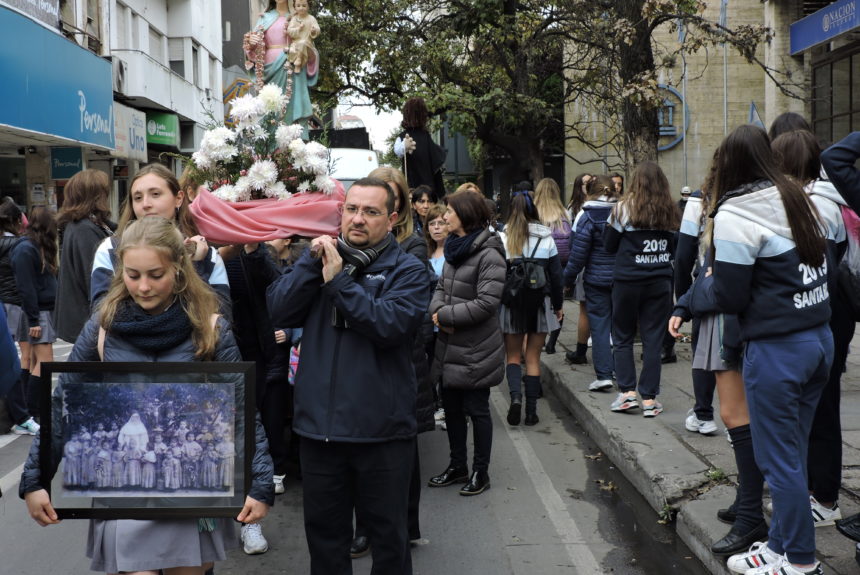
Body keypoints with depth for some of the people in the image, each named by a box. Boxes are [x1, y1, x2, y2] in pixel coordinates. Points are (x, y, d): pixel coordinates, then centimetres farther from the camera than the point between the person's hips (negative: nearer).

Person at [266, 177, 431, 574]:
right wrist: (312, 261, -13)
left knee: (388, 534, 12)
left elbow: (390, 324, -21)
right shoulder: (322, 256, 9)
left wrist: (338, 280, -21)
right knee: (324, 532, 18)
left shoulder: (407, 270, -3)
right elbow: (279, 311, -4)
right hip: (319, 426, 4)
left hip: (380, 431, -3)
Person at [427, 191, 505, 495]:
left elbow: (486, 303, -23)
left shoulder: (488, 255, -18)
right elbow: (441, 287, 13)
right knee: (451, 407, 16)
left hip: (476, 350, -8)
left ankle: (480, 472, 20)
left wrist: (446, 315, -16)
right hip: (449, 345, 8)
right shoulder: (454, 248, 9)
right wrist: (438, 309, -9)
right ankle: (457, 466, 31)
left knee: (476, 410, 5)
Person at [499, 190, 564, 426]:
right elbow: (556, 275, 2)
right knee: (533, 357, 9)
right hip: (540, 304, 1)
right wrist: (558, 305, 12)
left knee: (513, 355, 12)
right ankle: (531, 410, 8)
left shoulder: (502, 239, -7)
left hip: (512, 305, -1)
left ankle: (515, 396, -13)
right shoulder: (546, 238, -2)